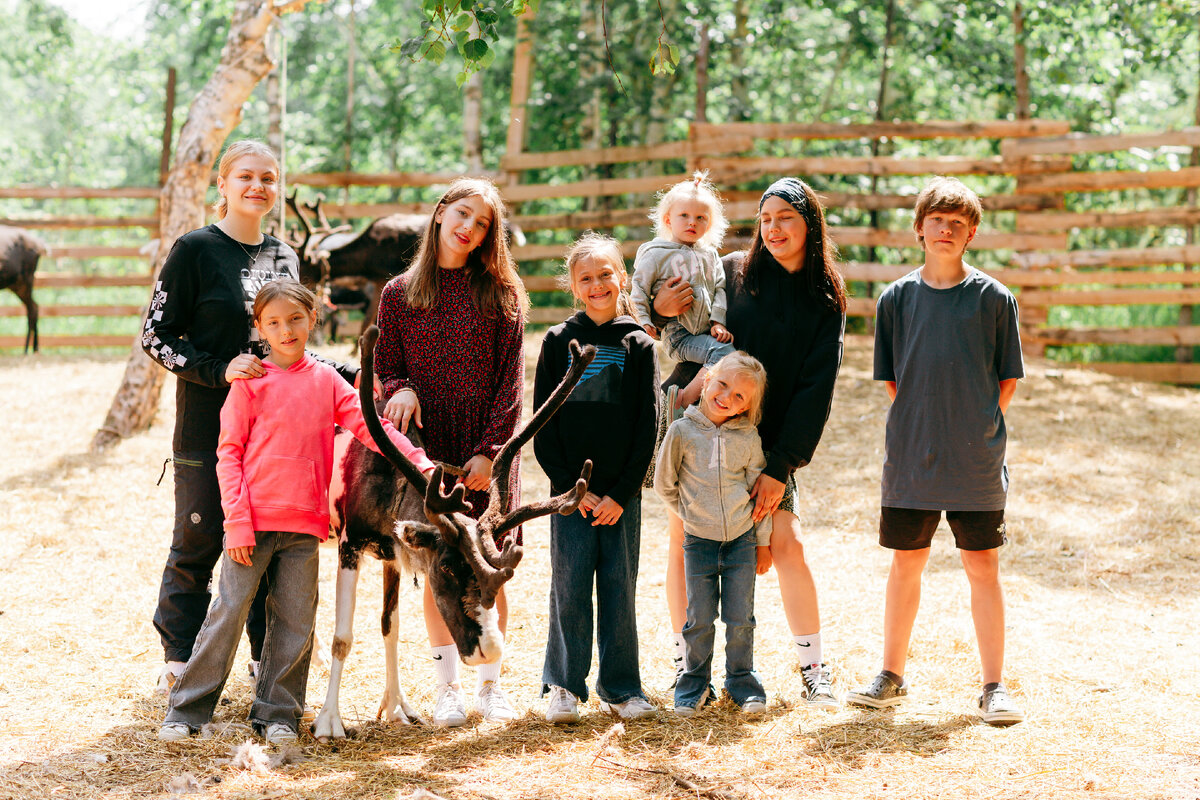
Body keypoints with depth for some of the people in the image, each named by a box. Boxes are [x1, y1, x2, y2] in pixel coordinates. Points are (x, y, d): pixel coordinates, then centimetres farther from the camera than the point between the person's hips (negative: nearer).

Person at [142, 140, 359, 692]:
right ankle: (179, 659, 14)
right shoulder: (196, 249, -4)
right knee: (198, 542, 2)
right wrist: (220, 370, -17)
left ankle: (269, 654, 19)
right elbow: (156, 336, -7)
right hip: (207, 424, -5)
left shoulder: (283, 257, 13)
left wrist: (348, 375, 11)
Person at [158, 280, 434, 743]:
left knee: (295, 619, 5)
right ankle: (186, 710, 7)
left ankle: (276, 713, 16)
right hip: (254, 521, -3)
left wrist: (418, 462, -11)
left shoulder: (326, 380, 8)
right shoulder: (250, 381, -1)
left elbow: (368, 425, 3)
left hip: (304, 525, 3)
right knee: (229, 612, -2)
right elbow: (228, 453, -2)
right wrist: (237, 522, -10)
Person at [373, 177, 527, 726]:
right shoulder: (400, 294, 7)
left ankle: (491, 684, 14)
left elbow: (511, 379, -1)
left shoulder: (502, 293, 3)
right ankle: (447, 687, 13)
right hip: (429, 448, 1)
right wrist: (400, 389, -13)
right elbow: (386, 370, 10)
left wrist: (490, 450, -10)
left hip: (489, 452, -1)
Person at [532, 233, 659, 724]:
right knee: (570, 588, -1)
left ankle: (620, 687, 15)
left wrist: (621, 494, -8)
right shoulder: (558, 343, 3)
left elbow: (648, 426, 0)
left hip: (622, 494, 0)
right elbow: (543, 425, 1)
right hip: (570, 490, 0)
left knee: (620, 589, 5)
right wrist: (572, 487, -7)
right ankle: (565, 687, 10)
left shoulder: (639, 347, 3)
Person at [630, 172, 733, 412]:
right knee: (724, 355, -30)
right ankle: (683, 399, -22)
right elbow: (639, 289, 4)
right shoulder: (657, 254, 3)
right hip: (679, 333, -6)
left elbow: (720, 288, 14)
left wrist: (718, 321, -1)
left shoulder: (709, 254, 18)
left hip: (708, 331, 6)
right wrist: (645, 321, -9)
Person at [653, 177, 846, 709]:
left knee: (786, 544, -9)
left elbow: (816, 388, -4)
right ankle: (685, 663, 14)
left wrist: (780, 467, -12)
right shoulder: (732, 272, -1)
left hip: (767, 442, 0)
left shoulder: (826, 300, 1)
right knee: (685, 540, 0)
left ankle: (813, 668, 3)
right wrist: (659, 306, -17)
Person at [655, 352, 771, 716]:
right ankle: (695, 681, 20)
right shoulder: (682, 431, -8)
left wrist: (763, 542, 7)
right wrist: (693, 514, 6)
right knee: (699, 619, 3)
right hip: (699, 540, -1)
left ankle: (741, 678, 21)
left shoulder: (748, 437, -4)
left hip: (742, 540, 1)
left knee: (740, 618, 4)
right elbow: (664, 485, 3)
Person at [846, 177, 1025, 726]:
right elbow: (890, 380, 10)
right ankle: (892, 676, 21)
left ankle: (993, 688, 8)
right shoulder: (896, 299, 5)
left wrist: (978, 429, -2)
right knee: (906, 564, 9)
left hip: (977, 462, -2)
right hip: (910, 457, 2)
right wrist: (919, 429, 3)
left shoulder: (994, 298, 0)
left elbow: (1007, 381, 4)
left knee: (982, 568, 1)